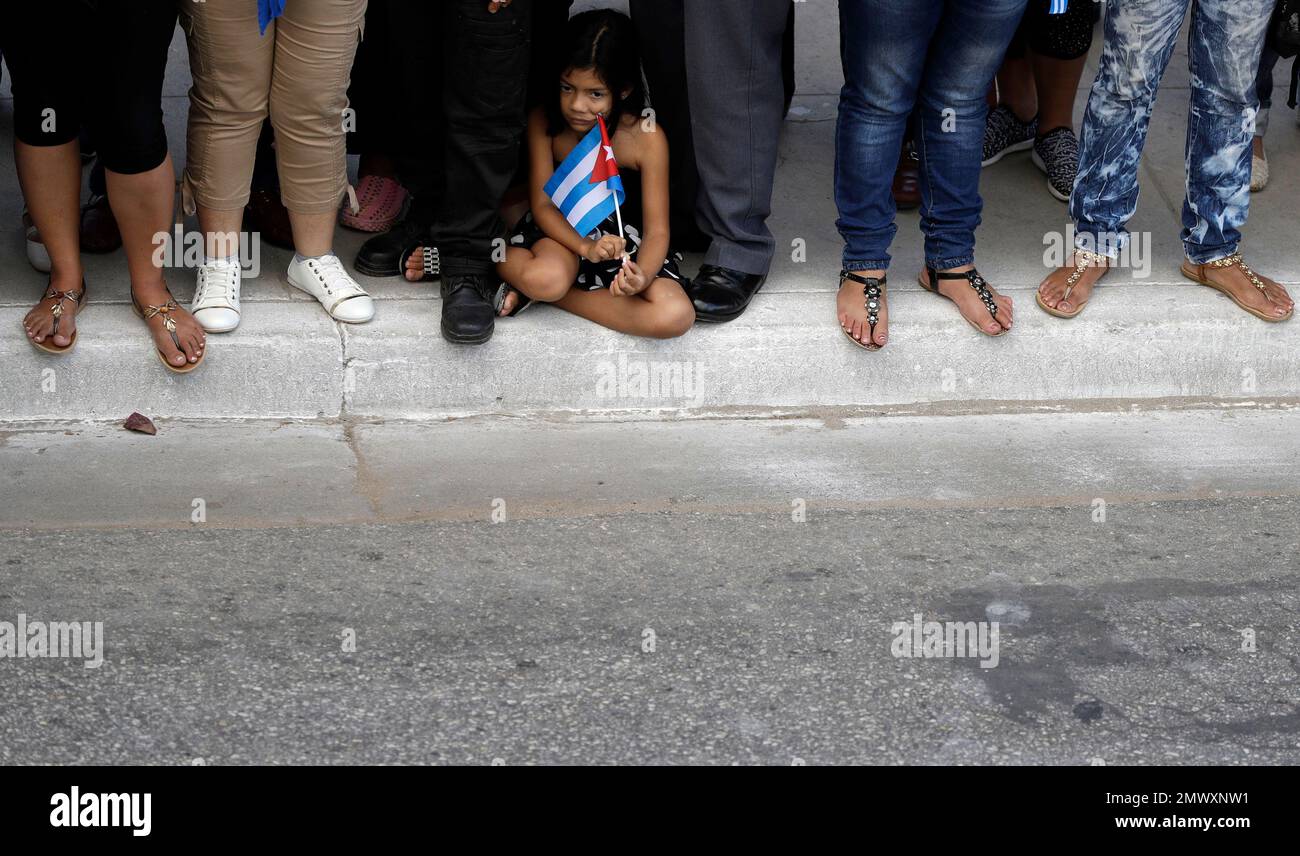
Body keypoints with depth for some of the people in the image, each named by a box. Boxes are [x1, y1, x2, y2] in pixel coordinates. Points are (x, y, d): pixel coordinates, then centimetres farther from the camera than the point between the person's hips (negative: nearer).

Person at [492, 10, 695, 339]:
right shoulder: (544, 123, -10)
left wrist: (643, 276, -40)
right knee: (544, 278, -40)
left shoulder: (646, 138, -17)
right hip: (563, 231, -2)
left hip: (623, 238, 2)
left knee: (676, 316, -27)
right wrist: (585, 246, -30)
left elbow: (656, 230, -17)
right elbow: (542, 204, -10)